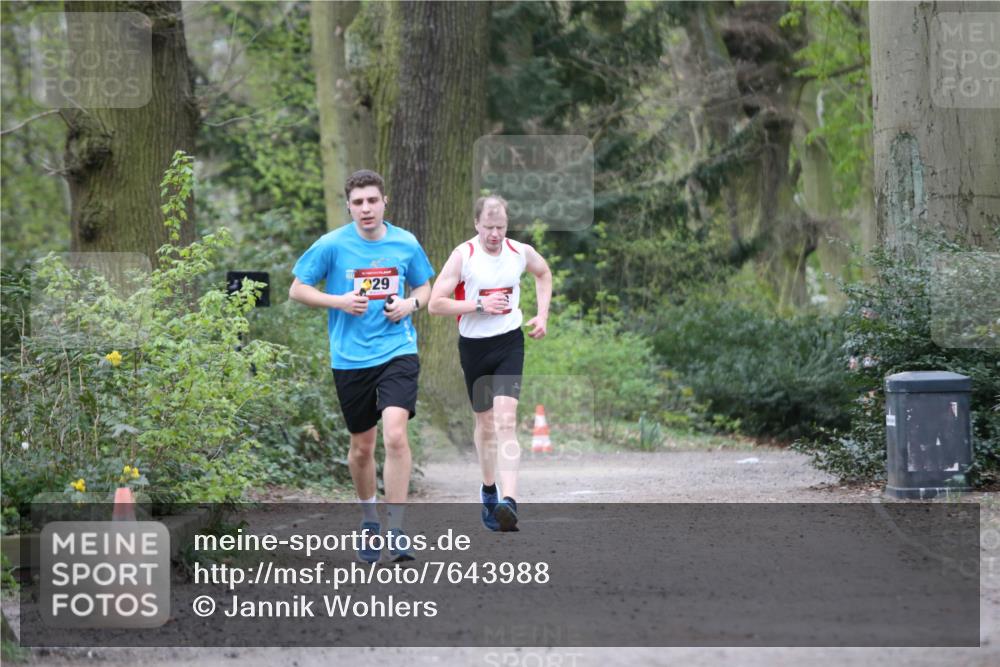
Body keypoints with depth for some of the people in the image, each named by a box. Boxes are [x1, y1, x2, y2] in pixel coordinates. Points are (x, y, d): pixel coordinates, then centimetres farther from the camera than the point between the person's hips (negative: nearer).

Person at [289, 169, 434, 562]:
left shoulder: (406, 243, 2)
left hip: (398, 350, 0)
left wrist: (410, 304, -5)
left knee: (395, 434, -19)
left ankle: (396, 530, -13)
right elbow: (297, 290, 2)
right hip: (350, 358, 1)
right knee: (362, 446, 11)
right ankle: (369, 521, 34)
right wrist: (340, 301, -13)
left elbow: (425, 286, 17)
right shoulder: (332, 245, -4)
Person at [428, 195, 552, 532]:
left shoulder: (521, 252, -1)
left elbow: (544, 274, 23)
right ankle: (488, 490, 35)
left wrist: (542, 316, 12)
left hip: (509, 343, 0)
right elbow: (435, 304, -14)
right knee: (485, 422, 13)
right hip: (474, 346, 0)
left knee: (506, 420, -16)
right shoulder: (463, 255, -11)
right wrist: (480, 305, -21)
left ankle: (508, 501, -27)